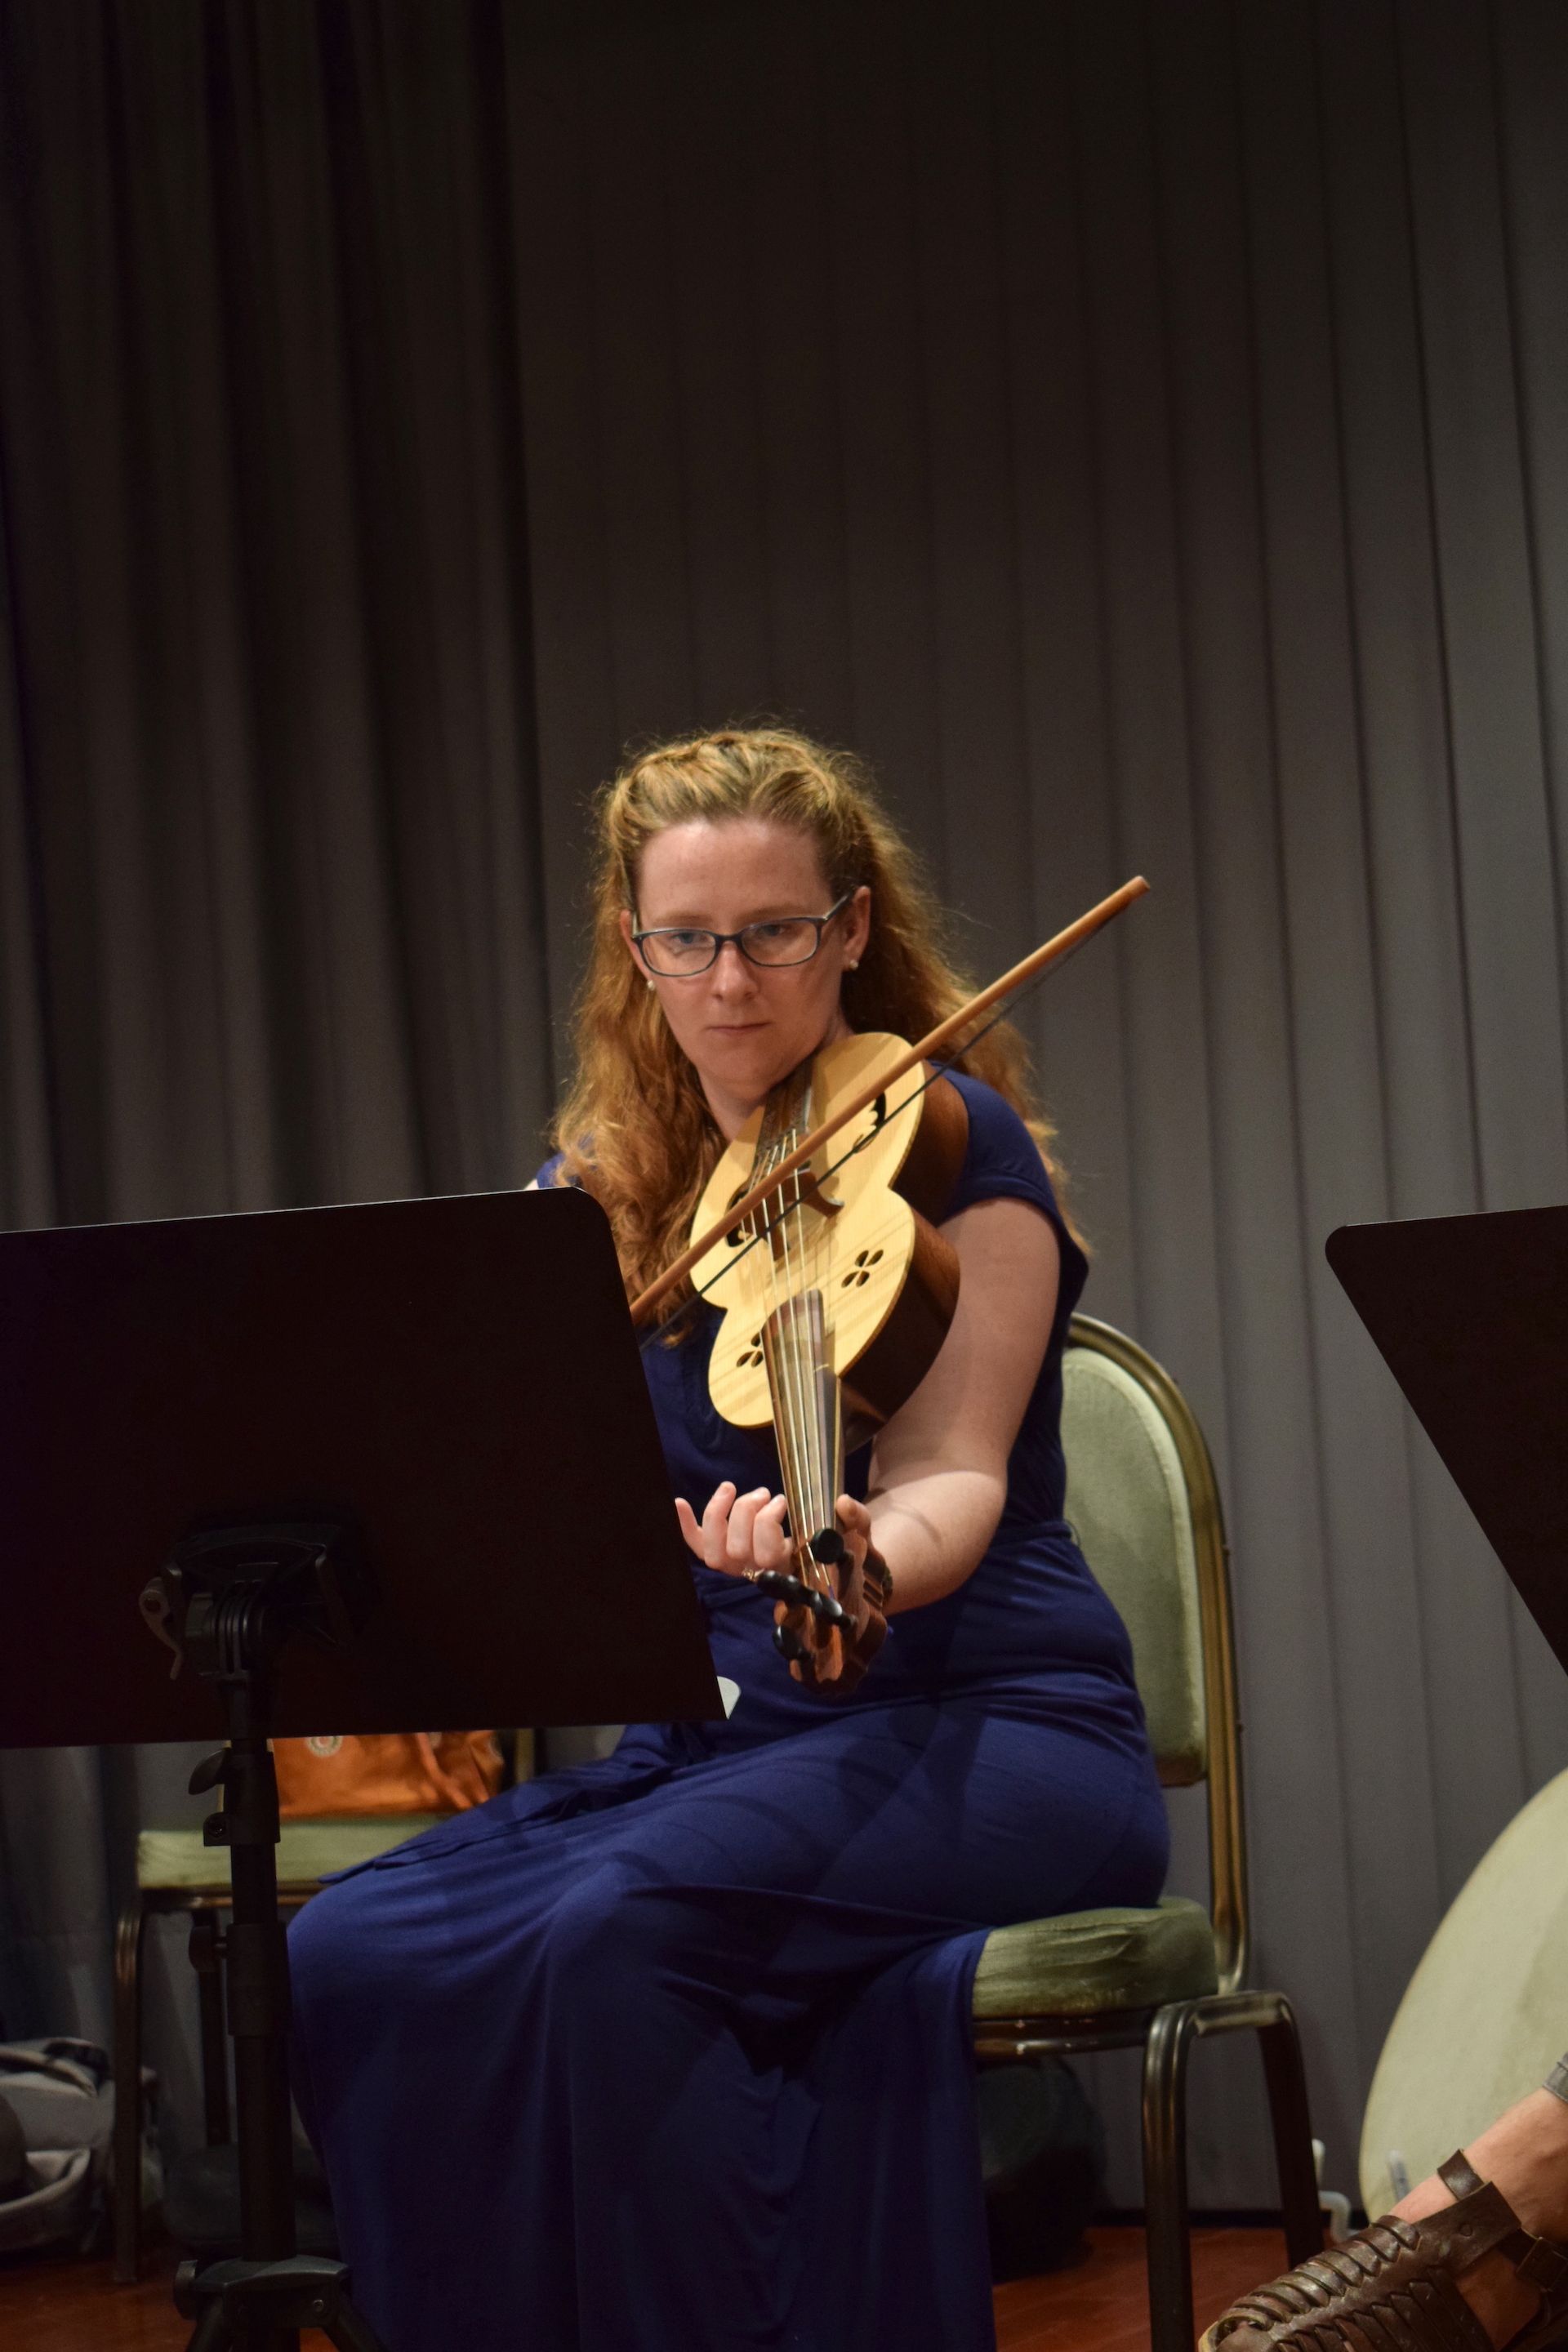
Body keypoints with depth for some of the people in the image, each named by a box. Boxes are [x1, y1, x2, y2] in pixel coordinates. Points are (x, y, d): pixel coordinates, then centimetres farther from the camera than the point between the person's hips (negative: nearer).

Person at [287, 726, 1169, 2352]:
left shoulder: (950, 1146, -4)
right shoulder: (602, 1191, 12)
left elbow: (951, 1477, -15)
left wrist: (861, 1565, -38)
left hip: (981, 1727, -5)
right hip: (714, 1737, 6)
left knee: (617, 1931, -34)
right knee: (344, 1960, -20)